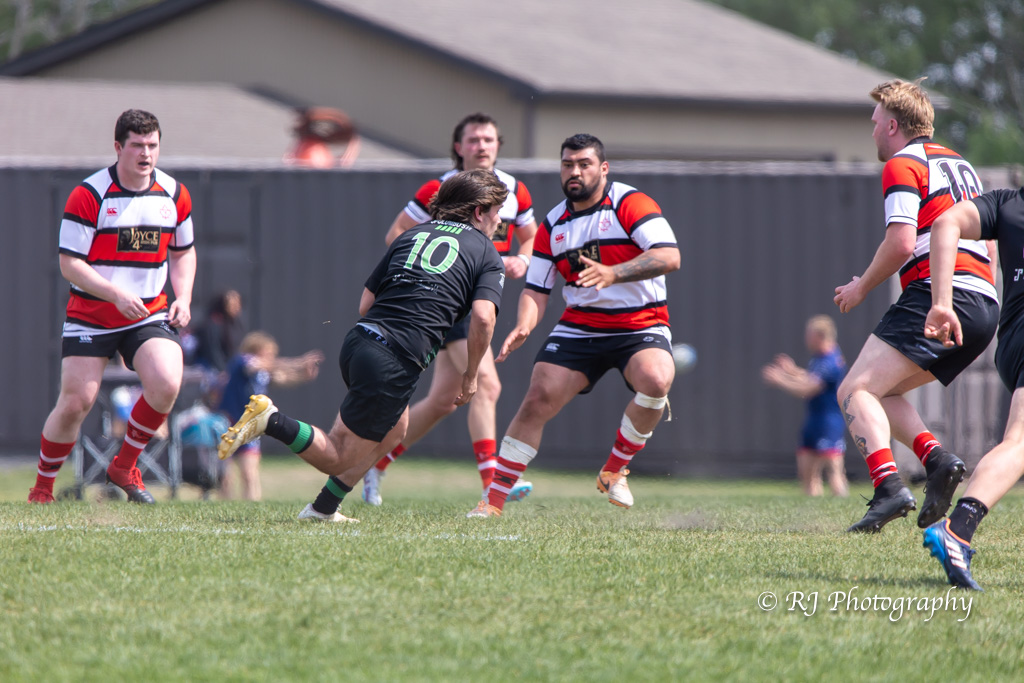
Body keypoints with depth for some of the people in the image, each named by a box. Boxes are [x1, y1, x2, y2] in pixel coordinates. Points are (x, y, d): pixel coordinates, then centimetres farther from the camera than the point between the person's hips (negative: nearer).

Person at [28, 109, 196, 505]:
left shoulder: (174, 194, 2)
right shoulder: (88, 195, -13)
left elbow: (183, 252, 17)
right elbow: (69, 263, -13)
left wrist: (183, 298, 0)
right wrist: (116, 294, -25)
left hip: (150, 314, 3)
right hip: (90, 317, -3)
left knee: (166, 385, -20)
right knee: (76, 402, -9)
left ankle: (124, 467, 2)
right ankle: (42, 487, 12)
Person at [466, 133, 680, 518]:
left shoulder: (630, 204, -9)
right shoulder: (553, 225, 8)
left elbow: (669, 256, -22)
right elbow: (536, 290, 9)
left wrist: (612, 274, -35)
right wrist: (523, 327, -13)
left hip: (641, 328, -4)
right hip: (579, 327, 4)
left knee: (655, 380, -33)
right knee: (538, 399, -13)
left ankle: (614, 471, -10)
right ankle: (494, 500, -4)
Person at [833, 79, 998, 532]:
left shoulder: (902, 165, -1)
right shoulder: (959, 164, 26)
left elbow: (901, 242, -13)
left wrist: (862, 287, 0)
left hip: (936, 295, -9)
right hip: (984, 304, 9)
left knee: (855, 391, -11)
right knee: (879, 392, 18)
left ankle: (888, 486, -31)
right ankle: (935, 458, -5)